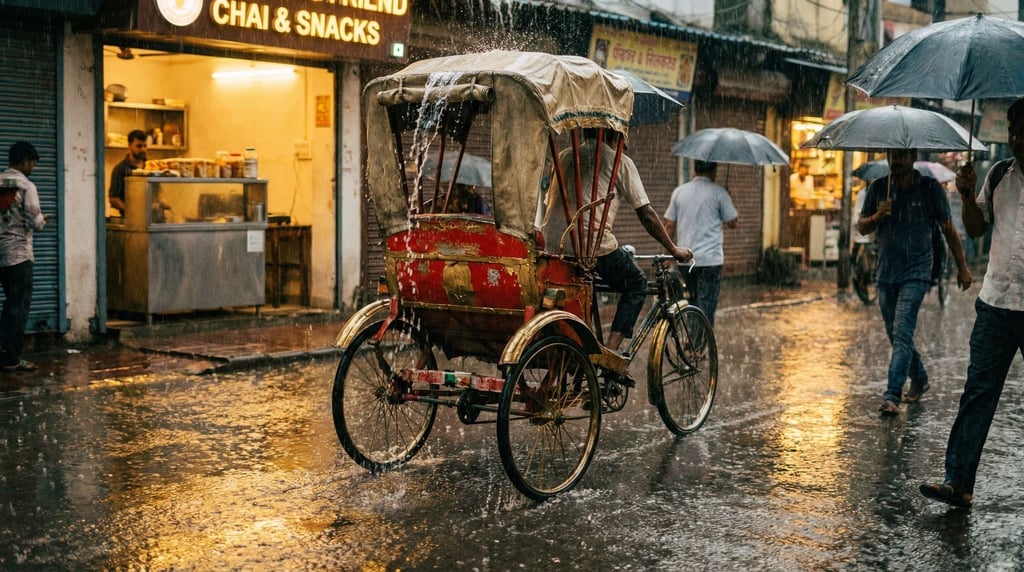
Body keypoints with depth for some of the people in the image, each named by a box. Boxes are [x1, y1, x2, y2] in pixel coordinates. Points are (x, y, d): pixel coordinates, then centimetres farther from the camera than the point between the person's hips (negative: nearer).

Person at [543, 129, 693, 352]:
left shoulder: (564, 157, 21)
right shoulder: (620, 162, 7)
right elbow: (646, 214, 5)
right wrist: (673, 250, 14)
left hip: (552, 246, 5)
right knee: (636, 284, 17)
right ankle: (610, 351, 4)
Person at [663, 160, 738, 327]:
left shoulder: (679, 192, 6)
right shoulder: (718, 192, -6)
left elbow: (669, 226, 6)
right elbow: (733, 223, 1)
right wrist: (727, 199, 16)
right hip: (710, 259, -4)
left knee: (691, 305, 15)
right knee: (706, 308, -3)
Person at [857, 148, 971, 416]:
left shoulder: (930, 188, -2)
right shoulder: (878, 188, 6)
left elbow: (948, 229, 4)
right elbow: (862, 227, 7)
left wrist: (962, 267, 4)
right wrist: (877, 216, -15)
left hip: (916, 272, -4)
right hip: (886, 273, 5)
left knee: (902, 333, -16)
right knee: (897, 336, 14)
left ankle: (892, 396, -20)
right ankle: (919, 379, 36)